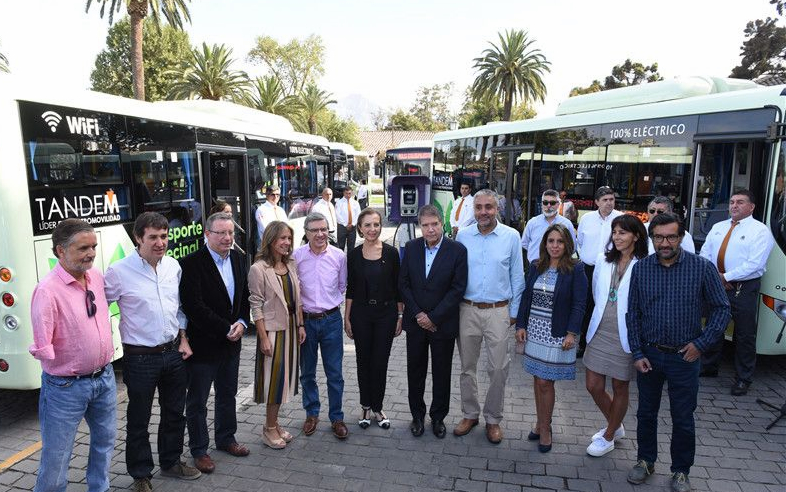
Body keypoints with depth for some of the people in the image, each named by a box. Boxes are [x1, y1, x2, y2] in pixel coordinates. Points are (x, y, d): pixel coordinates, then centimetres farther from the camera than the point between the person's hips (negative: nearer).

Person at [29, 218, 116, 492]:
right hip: (67, 387, -7)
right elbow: (42, 348, -24)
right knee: (56, 456, 8)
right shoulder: (48, 290, -22)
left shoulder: (97, 277, -1)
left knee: (105, 440, 22)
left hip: (104, 377, 7)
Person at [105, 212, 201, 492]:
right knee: (139, 420, 12)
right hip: (140, 358, -4)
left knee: (174, 413, 19)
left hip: (174, 353, 5)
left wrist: (183, 340, 7)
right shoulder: (119, 272, -14)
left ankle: (171, 462, 41)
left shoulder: (173, 266, 1)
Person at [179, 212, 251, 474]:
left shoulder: (238, 259, 3)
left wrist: (241, 323, -7)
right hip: (202, 344, -6)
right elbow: (193, 307, -23)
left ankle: (226, 438, 41)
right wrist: (226, 329, -19)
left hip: (231, 343, 6)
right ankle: (199, 449, 29)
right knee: (197, 402, 11)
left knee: (227, 396, 22)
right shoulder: (191, 263, -18)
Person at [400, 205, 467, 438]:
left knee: (441, 373, 12)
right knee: (415, 371, 14)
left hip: (443, 324, -2)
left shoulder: (457, 250, -11)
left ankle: (438, 417, 32)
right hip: (415, 322, 3)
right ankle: (417, 415, 33)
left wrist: (433, 317, -14)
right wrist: (417, 314, -9)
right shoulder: (411, 248, 0)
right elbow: (403, 284, 1)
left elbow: (458, 289, -13)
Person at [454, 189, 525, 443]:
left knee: (498, 368, 4)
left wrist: (514, 311, 3)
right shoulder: (463, 236, 1)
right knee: (467, 366, 12)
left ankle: (493, 419, 24)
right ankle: (470, 414, 30)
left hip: (498, 311, -1)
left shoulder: (511, 236, -3)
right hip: (467, 310, 2)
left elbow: (517, 277, 3)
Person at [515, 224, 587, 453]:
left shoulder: (576, 269, -7)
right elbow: (526, 297, 9)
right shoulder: (536, 267, 7)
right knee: (538, 379, 11)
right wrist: (521, 325, 4)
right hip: (534, 330, 5)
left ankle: (545, 428, 17)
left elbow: (579, 304, -9)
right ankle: (540, 423, 26)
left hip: (557, 333, -4)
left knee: (545, 382, -1)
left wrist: (571, 333, -14)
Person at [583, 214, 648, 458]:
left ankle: (608, 437, 33)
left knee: (620, 388, 12)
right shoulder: (603, 261, 3)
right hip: (600, 332, 5)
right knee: (593, 386, 9)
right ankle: (615, 426, 37)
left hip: (625, 335, -5)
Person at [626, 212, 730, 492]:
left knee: (683, 419, 11)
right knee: (646, 413, 16)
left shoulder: (702, 267, -9)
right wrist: (637, 353, -3)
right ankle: (645, 461, 35)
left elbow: (721, 309, -1)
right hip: (648, 355, 2)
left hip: (684, 356, -1)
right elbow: (632, 314, 1)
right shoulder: (640, 268, -4)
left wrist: (701, 343, -8)